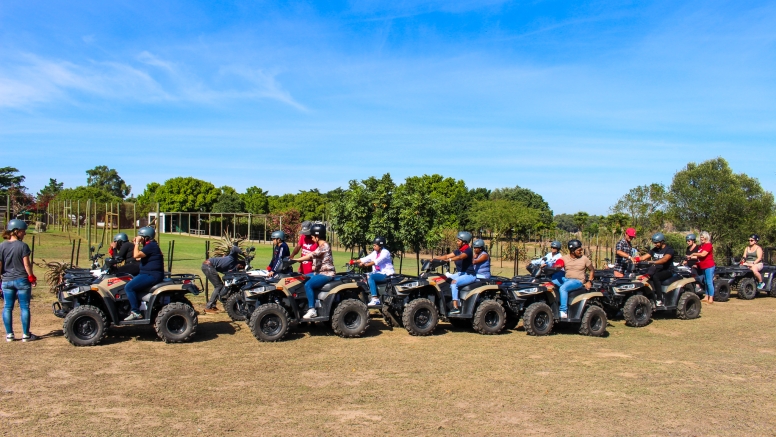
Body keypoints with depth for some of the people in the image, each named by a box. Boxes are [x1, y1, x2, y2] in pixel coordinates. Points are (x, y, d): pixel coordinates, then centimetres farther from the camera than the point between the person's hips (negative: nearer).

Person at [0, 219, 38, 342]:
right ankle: (26, 335, 8)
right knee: (24, 308, 4)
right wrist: (32, 278, 0)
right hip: (22, 280, -4)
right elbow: (26, 264, -11)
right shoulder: (22, 246, -11)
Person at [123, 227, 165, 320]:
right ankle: (133, 309, 17)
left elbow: (136, 255, -23)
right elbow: (135, 255, 21)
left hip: (152, 275, -11)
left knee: (128, 287, -18)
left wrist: (137, 243, -12)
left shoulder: (151, 246, -14)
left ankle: (136, 313, -16)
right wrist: (136, 244, 14)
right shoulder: (149, 245, 19)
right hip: (149, 274, 11)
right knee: (130, 286, 18)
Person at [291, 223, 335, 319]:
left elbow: (311, 256, -25)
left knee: (308, 285, -27)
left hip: (326, 274, -11)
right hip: (319, 272, 11)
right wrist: (297, 260, 3)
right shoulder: (320, 246, 17)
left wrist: (296, 260, -23)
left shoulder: (324, 246, -16)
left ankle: (312, 310, -23)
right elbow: (312, 257, 12)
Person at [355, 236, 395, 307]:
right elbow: (365, 259, 6)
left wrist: (365, 265, -34)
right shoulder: (375, 253, 14)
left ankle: (375, 299, -31)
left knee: (370, 276, -27)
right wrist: (355, 262, -6)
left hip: (386, 274, -8)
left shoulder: (385, 252, -11)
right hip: (378, 273, 8)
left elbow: (376, 261, -25)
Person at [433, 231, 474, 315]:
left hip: (469, 275, -8)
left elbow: (460, 257, -33)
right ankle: (458, 304, -10)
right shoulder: (458, 251, 11)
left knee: (454, 282, -30)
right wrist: (434, 259, -7)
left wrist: (450, 259, -49)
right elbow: (447, 256, 5)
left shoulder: (468, 250, -13)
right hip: (460, 273, 8)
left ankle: (455, 307, -32)